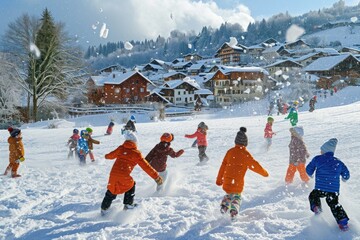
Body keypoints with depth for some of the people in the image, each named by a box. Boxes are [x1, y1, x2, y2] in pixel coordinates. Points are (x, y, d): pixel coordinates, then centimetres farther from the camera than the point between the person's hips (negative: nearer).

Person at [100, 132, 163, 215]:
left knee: (111, 191, 24)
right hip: (124, 177, -3)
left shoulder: (120, 149, 10)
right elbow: (146, 167, 2)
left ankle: (104, 209, 32)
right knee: (131, 185, 27)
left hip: (113, 174, 3)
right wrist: (156, 176, 8)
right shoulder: (136, 153, 1)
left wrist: (106, 156, 53)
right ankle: (128, 204, 28)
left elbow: (111, 155, 29)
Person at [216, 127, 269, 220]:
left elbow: (223, 166, 6)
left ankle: (225, 205, 1)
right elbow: (254, 165, -5)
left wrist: (219, 179, 14)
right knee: (237, 197, 17)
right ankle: (234, 211, -3)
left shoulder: (230, 151, 2)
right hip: (238, 182, -3)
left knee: (229, 195, 25)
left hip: (227, 180, 3)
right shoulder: (245, 154, -11)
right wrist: (264, 173, 11)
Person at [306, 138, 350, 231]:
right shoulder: (338, 162, 9)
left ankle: (315, 207, -2)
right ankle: (343, 221, 10)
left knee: (313, 196, 25)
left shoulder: (317, 159, 2)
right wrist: (344, 178, 34)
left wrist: (310, 175, 34)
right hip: (334, 190, 3)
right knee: (334, 205, 21)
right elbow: (346, 174, 10)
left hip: (320, 188, -3)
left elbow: (309, 170, 10)